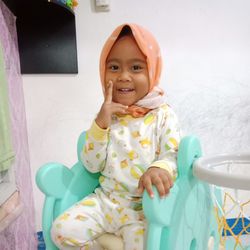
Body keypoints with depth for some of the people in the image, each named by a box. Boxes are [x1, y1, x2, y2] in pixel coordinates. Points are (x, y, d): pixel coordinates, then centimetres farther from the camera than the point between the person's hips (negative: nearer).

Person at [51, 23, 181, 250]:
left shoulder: (163, 115, -5)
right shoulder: (107, 116, 3)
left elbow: (174, 156, -11)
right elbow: (92, 166, -1)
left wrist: (160, 168, -35)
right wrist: (100, 123, -15)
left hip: (144, 206, -2)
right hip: (105, 200, 3)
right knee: (62, 231, -12)